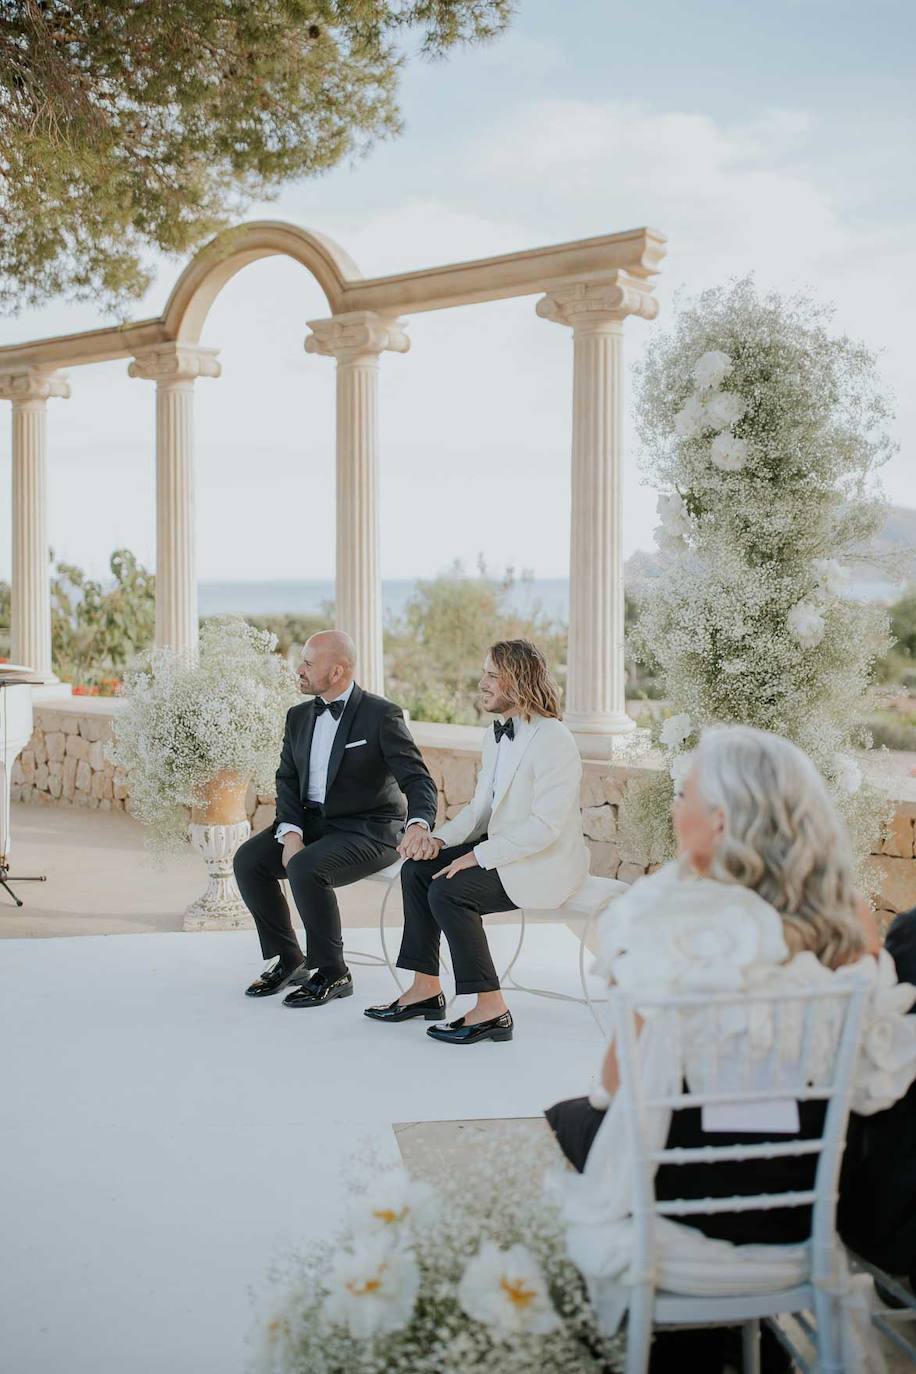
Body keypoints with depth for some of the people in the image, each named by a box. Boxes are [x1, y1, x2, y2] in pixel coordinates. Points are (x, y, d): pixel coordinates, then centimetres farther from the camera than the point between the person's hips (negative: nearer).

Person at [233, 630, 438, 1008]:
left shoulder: (381, 715, -11)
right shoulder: (299, 716, 9)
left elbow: (418, 779, -18)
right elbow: (287, 780, 6)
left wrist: (419, 823, -40)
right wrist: (290, 832, -13)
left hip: (368, 830, -7)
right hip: (312, 822, 7)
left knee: (305, 868, -32)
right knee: (247, 860, -15)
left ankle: (332, 973, -13)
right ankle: (288, 958, 3)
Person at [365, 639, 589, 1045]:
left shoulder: (553, 740, -21)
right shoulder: (495, 735, 9)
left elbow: (545, 826, -26)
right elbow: (480, 808, 15)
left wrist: (478, 856, -24)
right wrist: (440, 838, -3)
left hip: (546, 863, -9)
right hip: (501, 850, 9)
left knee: (448, 891, -23)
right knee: (417, 870, -1)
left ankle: (491, 1009, -16)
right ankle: (426, 989, 6)